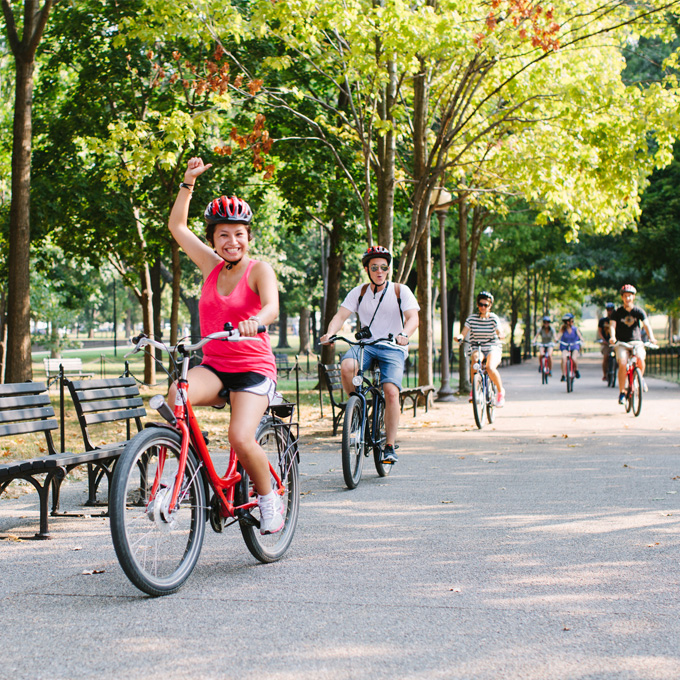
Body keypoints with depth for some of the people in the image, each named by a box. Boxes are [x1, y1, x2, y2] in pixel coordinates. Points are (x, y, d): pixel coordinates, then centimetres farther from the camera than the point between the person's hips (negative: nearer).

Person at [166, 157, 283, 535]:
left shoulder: (259, 269, -5)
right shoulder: (212, 266, 9)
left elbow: (272, 307, -24)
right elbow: (177, 225, 15)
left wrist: (255, 321, -46)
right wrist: (189, 182, 7)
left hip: (253, 369, -4)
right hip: (213, 367, 4)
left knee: (241, 440, -24)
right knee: (176, 396, -30)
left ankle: (269, 498, 4)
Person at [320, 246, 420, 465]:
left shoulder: (400, 291, 1)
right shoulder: (359, 292, 8)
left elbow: (413, 317, -11)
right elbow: (341, 315, -2)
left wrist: (404, 335, -33)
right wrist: (330, 333, -24)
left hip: (393, 348, -2)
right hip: (365, 345, 2)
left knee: (391, 391, -22)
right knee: (347, 366, -32)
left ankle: (390, 446, -13)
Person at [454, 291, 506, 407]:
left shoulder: (494, 318, -3)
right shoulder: (472, 318, 2)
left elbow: (500, 333, -16)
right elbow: (463, 334, -5)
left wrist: (500, 335, -39)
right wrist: (459, 337, -28)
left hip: (493, 349, -2)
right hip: (477, 348, 2)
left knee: (490, 368, -31)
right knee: (475, 359, -35)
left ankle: (500, 391, -3)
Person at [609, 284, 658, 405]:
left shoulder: (639, 311, 3)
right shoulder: (617, 312, 1)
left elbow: (646, 324, -9)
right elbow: (612, 325, -11)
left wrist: (651, 337, -28)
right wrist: (612, 337, -33)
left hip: (636, 341, 1)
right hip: (621, 343, -1)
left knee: (640, 359, -29)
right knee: (622, 363, -26)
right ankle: (622, 392, -12)